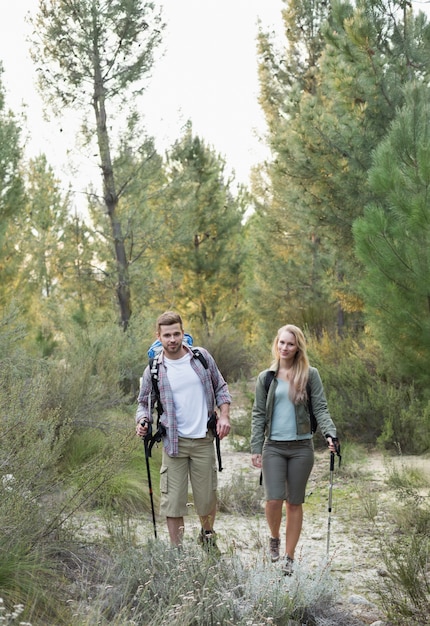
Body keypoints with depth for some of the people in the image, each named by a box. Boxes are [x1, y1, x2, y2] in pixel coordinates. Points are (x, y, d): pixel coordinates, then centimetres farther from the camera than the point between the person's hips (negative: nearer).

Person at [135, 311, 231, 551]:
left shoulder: (202, 357, 2)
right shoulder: (154, 370, -1)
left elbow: (221, 388, 12)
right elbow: (144, 402, 10)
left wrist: (224, 415, -2)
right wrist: (143, 421, -10)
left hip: (203, 440, 1)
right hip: (173, 442, -1)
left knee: (207, 497, 7)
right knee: (173, 500, -2)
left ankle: (208, 535, 36)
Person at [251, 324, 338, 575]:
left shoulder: (310, 375, 2)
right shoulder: (266, 378, 6)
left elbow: (321, 409, -2)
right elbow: (258, 414, 7)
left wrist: (331, 433, -19)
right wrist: (256, 448, 1)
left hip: (301, 446, 0)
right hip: (274, 446, 0)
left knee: (295, 503, 4)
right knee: (274, 499, -11)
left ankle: (289, 557, 15)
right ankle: (274, 538, 19)